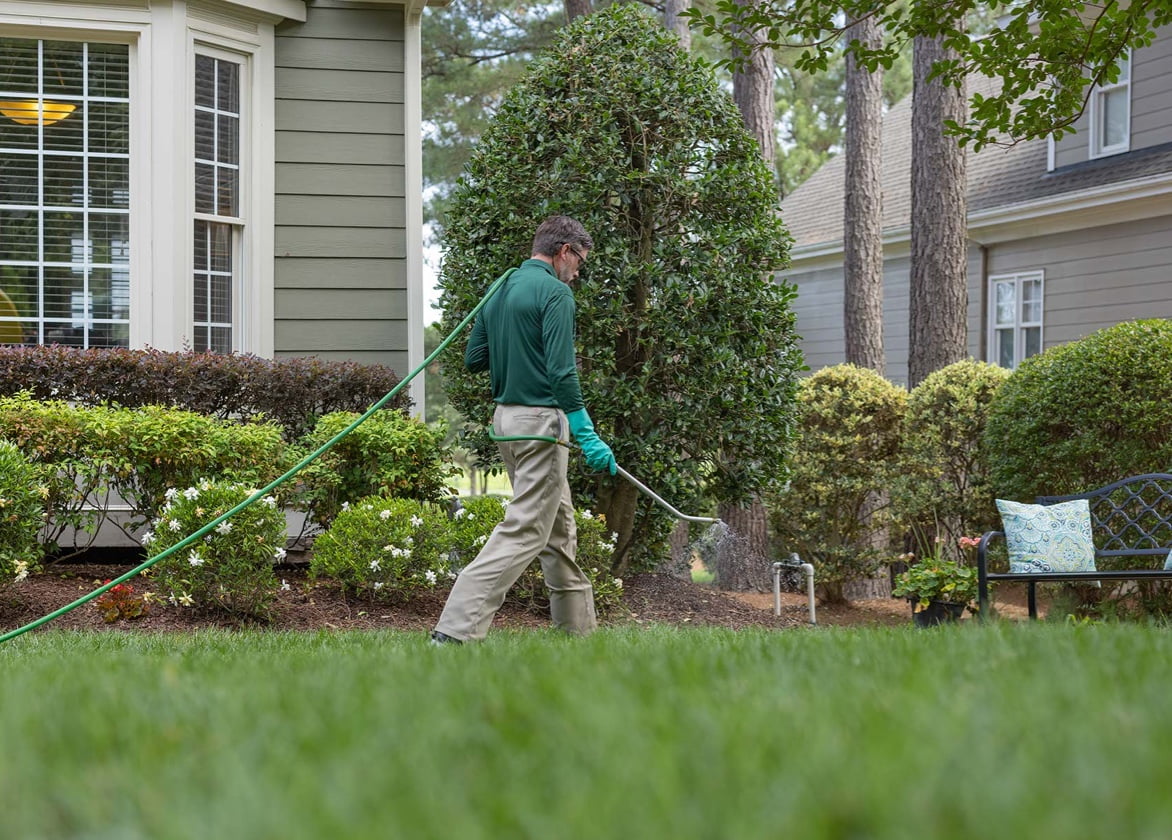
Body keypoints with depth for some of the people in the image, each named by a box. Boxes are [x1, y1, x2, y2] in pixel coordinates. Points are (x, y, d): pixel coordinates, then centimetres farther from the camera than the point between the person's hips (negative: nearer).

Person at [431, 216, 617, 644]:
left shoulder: (500, 292, 13)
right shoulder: (554, 293, -13)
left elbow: (473, 359, 15)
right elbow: (561, 372, -20)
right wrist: (587, 436, -20)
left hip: (505, 415, 9)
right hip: (540, 419, -9)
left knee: (559, 528, 18)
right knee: (524, 530, -10)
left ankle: (578, 625, 26)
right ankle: (456, 628, -18)